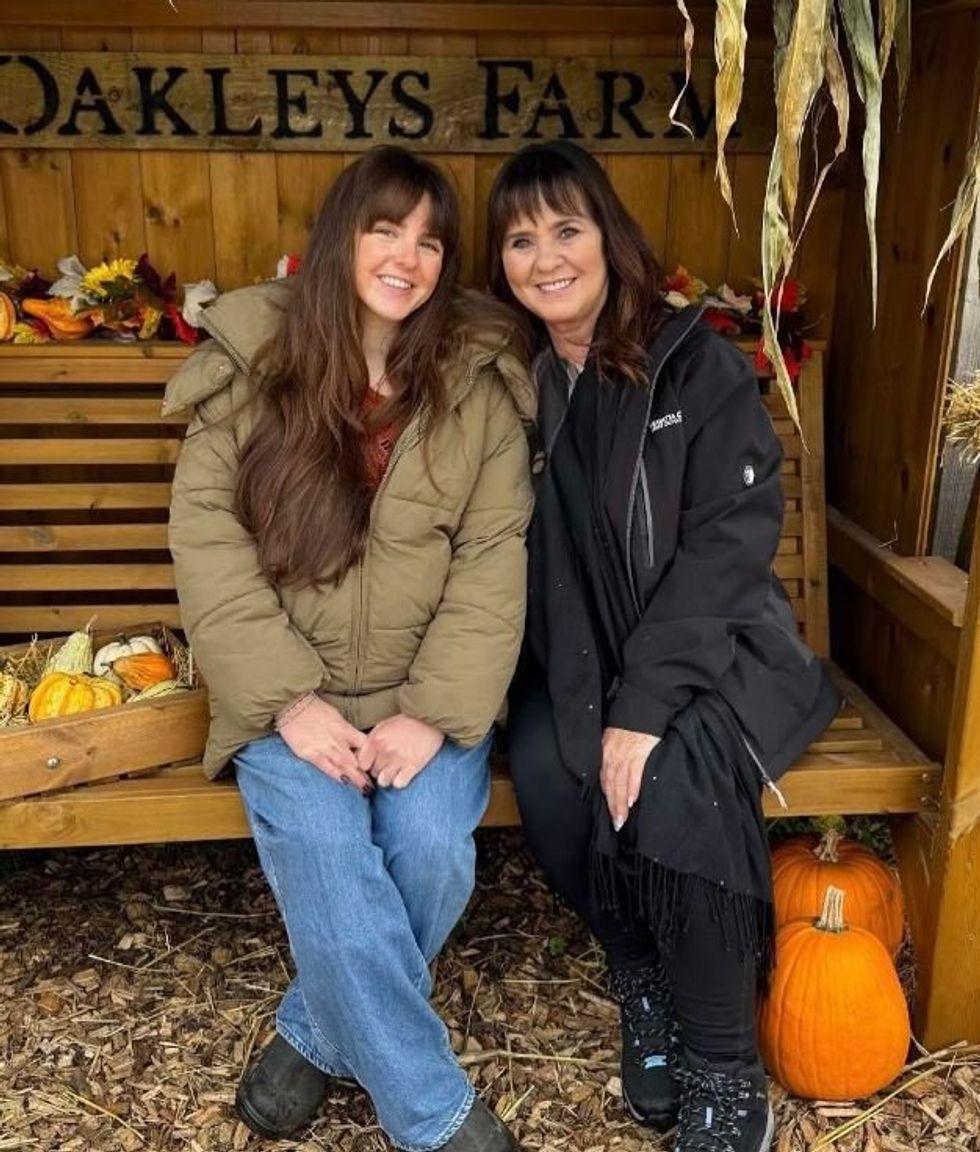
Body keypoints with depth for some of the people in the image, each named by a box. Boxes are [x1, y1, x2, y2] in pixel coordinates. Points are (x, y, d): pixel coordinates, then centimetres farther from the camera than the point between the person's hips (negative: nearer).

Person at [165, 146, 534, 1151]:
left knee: (432, 844, -24)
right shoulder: (249, 364, -1)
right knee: (320, 845, -25)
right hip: (293, 687, 0)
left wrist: (436, 712, -17)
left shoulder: (482, 378, -1)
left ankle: (320, 1030, 6)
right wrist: (287, 699, -16)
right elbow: (206, 538, -6)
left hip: (429, 687, 1)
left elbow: (493, 562, -5)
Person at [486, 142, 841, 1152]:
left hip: (712, 645, -2)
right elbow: (521, 560, -1)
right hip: (577, 658, 3)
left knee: (671, 778, -29)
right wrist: (587, 698, -17)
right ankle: (640, 978, 4)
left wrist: (644, 703, -23)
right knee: (545, 770, -26)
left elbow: (731, 537, -14)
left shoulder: (697, 362, -6)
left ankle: (724, 1065, -6)